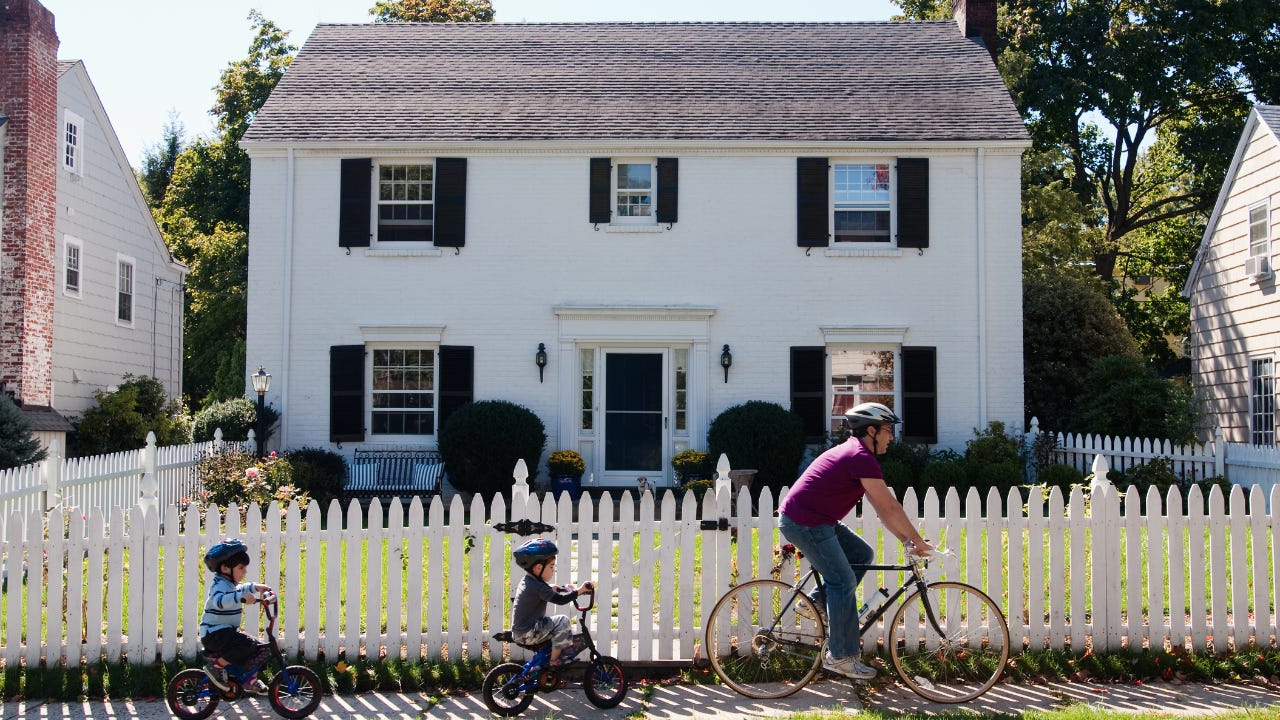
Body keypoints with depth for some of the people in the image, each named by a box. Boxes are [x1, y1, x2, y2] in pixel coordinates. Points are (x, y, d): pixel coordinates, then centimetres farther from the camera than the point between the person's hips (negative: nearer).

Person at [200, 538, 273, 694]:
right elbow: (219, 600, -42)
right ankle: (216, 665, -14)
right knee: (247, 646, -29)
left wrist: (255, 587, 27)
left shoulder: (231, 584, 14)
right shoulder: (220, 584, -18)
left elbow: (240, 589, 39)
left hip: (227, 631, 10)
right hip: (214, 633, -10)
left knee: (260, 648, 6)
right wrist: (241, 597, -52)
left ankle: (251, 681, 17)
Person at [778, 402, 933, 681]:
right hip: (806, 523, -10)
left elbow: (881, 508, 19)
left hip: (815, 519, 10)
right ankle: (841, 657, 2)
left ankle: (817, 603, 16)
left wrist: (907, 539, 15)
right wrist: (918, 540, -5)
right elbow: (890, 507, -15)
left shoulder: (854, 454, 16)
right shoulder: (862, 458, -16)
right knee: (843, 583, -6)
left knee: (862, 554, 14)